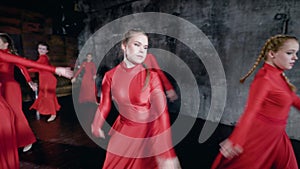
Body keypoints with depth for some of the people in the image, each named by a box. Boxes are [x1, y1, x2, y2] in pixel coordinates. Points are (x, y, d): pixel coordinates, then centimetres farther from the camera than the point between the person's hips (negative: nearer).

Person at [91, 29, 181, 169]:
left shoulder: (151, 76, -17)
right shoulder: (110, 76, -10)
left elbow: (161, 112, -26)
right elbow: (104, 105, 4)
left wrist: (166, 154, -33)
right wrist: (96, 126, 19)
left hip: (150, 132, -2)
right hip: (123, 132, 2)